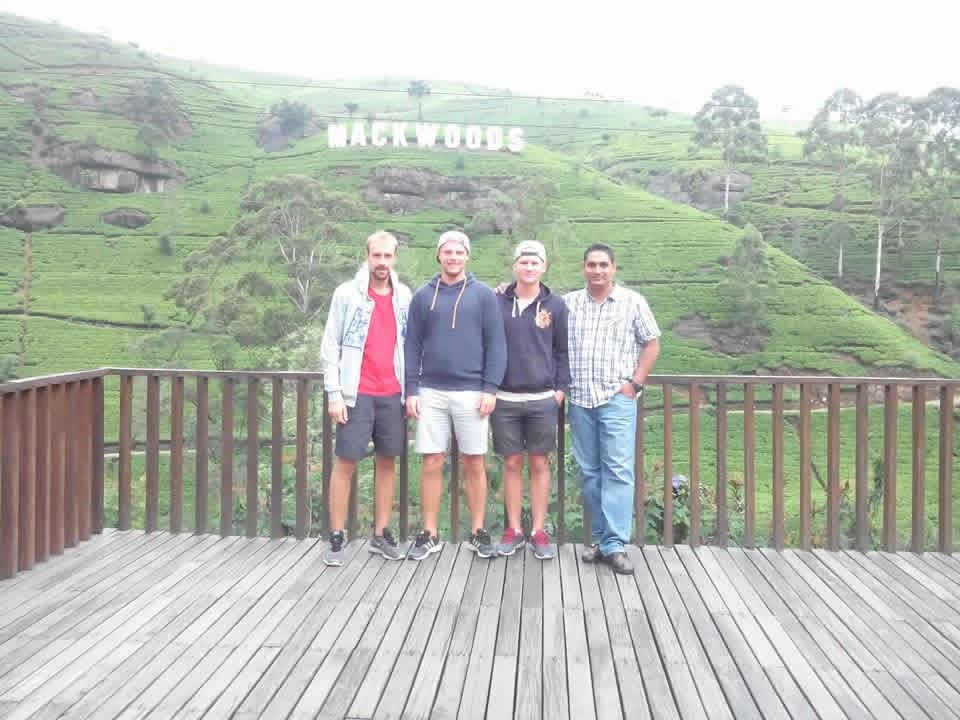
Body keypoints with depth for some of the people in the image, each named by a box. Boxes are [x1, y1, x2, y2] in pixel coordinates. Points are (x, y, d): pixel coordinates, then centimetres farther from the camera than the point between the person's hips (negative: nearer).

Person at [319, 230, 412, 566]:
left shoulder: (404, 295, 7)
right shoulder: (347, 293, -2)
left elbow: (410, 345, 11)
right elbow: (330, 347, -3)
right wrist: (334, 394, -9)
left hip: (392, 394, 4)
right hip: (357, 394, -3)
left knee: (387, 462, 8)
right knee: (345, 463, 1)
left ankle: (381, 534, 18)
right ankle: (336, 538, 9)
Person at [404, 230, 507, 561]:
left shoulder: (484, 295, 2)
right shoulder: (423, 296, 7)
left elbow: (496, 344, 0)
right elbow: (412, 345, 6)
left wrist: (490, 389, -8)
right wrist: (411, 390, -1)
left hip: (472, 393, -1)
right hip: (431, 392, 1)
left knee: (474, 463, 6)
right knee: (431, 463, 4)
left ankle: (478, 533, 17)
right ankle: (429, 535, 14)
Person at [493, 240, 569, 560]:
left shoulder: (555, 305, 4)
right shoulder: (497, 303, 3)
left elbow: (562, 351, 6)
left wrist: (561, 388, -2)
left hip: (543, 400, 0)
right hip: (505, 399, 0)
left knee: (540, 464, 5)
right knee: (512, 464, 7)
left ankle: (539, 531, 15)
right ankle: (514, 529, 17)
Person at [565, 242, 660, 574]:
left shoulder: (632, 302, 4)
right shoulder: (568, 303, 9)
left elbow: (651, 344, 5)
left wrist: (634, 382, -2)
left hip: (617, 399, -3)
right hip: (580, 399, 3)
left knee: (618, 470, -8)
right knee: (589, 472, 6)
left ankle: (614, 545, -7)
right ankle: (600, 539, 15)